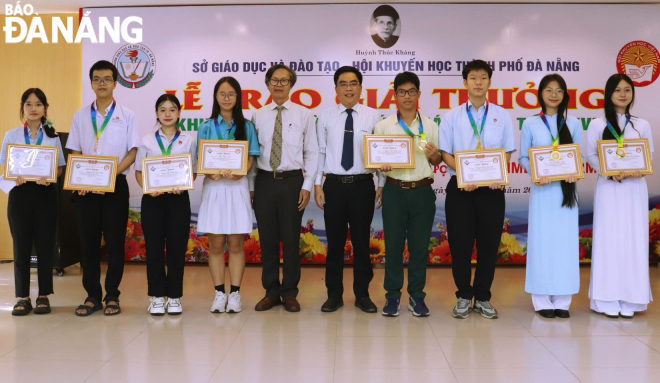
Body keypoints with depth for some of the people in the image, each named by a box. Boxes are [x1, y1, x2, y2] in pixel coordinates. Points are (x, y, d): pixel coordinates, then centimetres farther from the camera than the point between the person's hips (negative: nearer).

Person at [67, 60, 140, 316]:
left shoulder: (126, 116, 3)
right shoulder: (81, 116, 10)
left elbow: (132, 153, -2)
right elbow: (75, 153, 9)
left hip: (115, 186, -2)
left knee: (115, 242, 2)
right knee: (88, 242, 5)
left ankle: (112, 296, 12)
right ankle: (92, 296, 15)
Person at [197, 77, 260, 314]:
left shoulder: (246, 127, 6)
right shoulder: (207, 127, 6)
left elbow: (250, 159, 2)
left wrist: (237, 172, -18)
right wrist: (212, 173, -18)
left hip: (238, 187, 0)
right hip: (214, 187, 0)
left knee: (236, 243, 2)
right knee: (216, 244, 2)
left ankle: (235, 294, 9)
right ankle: (219, 294, 11)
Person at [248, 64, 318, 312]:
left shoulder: (304, 115, 2)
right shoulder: (258, 116, 7)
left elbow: (311, 152, 1)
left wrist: (307, 186, -6)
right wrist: (251, 186, 4)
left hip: (292, 181, -2)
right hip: (264, 181, 2)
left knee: (291, 239, 5)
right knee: (267, 239, 7)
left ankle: (290, 293, 18)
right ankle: (271, 292, 20)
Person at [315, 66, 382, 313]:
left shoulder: (372, 116, 0)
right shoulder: (326, 117, 3)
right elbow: (319, 152, 3)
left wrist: (381, 185, -3)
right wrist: (317, 184, -1)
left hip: (363, 184, 0)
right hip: (334, 184, 1)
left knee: (361, 241, 8)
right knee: (335, 241, 8)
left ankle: (362, 294, 21)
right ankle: (334, 294, 20)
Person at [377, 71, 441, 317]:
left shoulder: (430, 126, 7)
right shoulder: (383, 126, 3)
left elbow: (436, 162, 11)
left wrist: (433, 154, -11)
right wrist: (381, 166, -18)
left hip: (422, 191, 1)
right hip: (394, 190, -1)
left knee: (420, 244, 7)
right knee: (393, 244, 5)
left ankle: (417, 296, 19)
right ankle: (392, 295, 17)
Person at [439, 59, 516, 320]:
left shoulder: (501, 116, 8)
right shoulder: (452, 116, 5)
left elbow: (508, 152, 6)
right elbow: (445, 153, 1)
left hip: (491, 188, 1)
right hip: (460, 188, -1)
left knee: (489, 244, 6)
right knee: (460, 244, 2)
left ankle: (482, 297, 20)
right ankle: (464, 296, 17)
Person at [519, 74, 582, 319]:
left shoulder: (573, 124, 9)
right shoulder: (530, 124, 5)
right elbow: (524, 157, 1)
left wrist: (575, 173, -12)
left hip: (566, 189, 2)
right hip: (542, 189, -1)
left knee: (565, 241, 2)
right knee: (541, 241, -1)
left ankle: (562, 300, 10)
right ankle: (542, 300, 8)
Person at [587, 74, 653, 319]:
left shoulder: (642, 125, 10)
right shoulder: (597, 125, 4)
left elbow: (649, 157, 7)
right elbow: (591, 156, -1)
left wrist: (639, 170, -14)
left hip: (635, 188, 2)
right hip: (608, 188, -2)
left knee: (633, 239, 1)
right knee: (608, 239, -3)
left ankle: (629, 299, 9)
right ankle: (607, 300, 3)